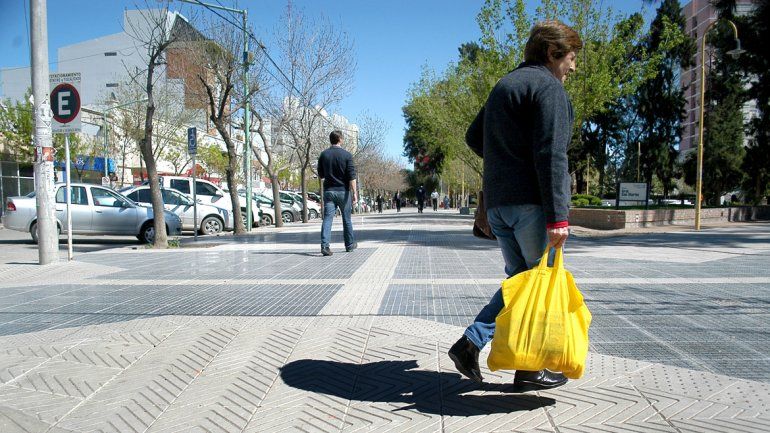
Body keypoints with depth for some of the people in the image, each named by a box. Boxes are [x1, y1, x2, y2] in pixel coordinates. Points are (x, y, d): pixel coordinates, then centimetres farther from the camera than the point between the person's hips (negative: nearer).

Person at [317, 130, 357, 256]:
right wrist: (354, 193, -11)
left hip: (328, 191, 2)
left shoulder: (323, 155, 3)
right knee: (346, 219, 12)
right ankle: (350, 245, 24)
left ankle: (324, 245, -18)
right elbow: (351, 176, -12)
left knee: (327, 218, -3)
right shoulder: (346, 155, -7)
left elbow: (320, 176, 12)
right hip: (343, 191, -2)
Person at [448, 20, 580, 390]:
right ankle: (529, 369, 13)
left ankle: (470, 343, 7)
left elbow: (473, 137, 26)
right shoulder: (548, 86, -7)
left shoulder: (503, 86, 21)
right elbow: (551, 153, -17)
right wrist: (557, 215, -20)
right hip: (532, 202, -8)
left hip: (497, 202, 8)